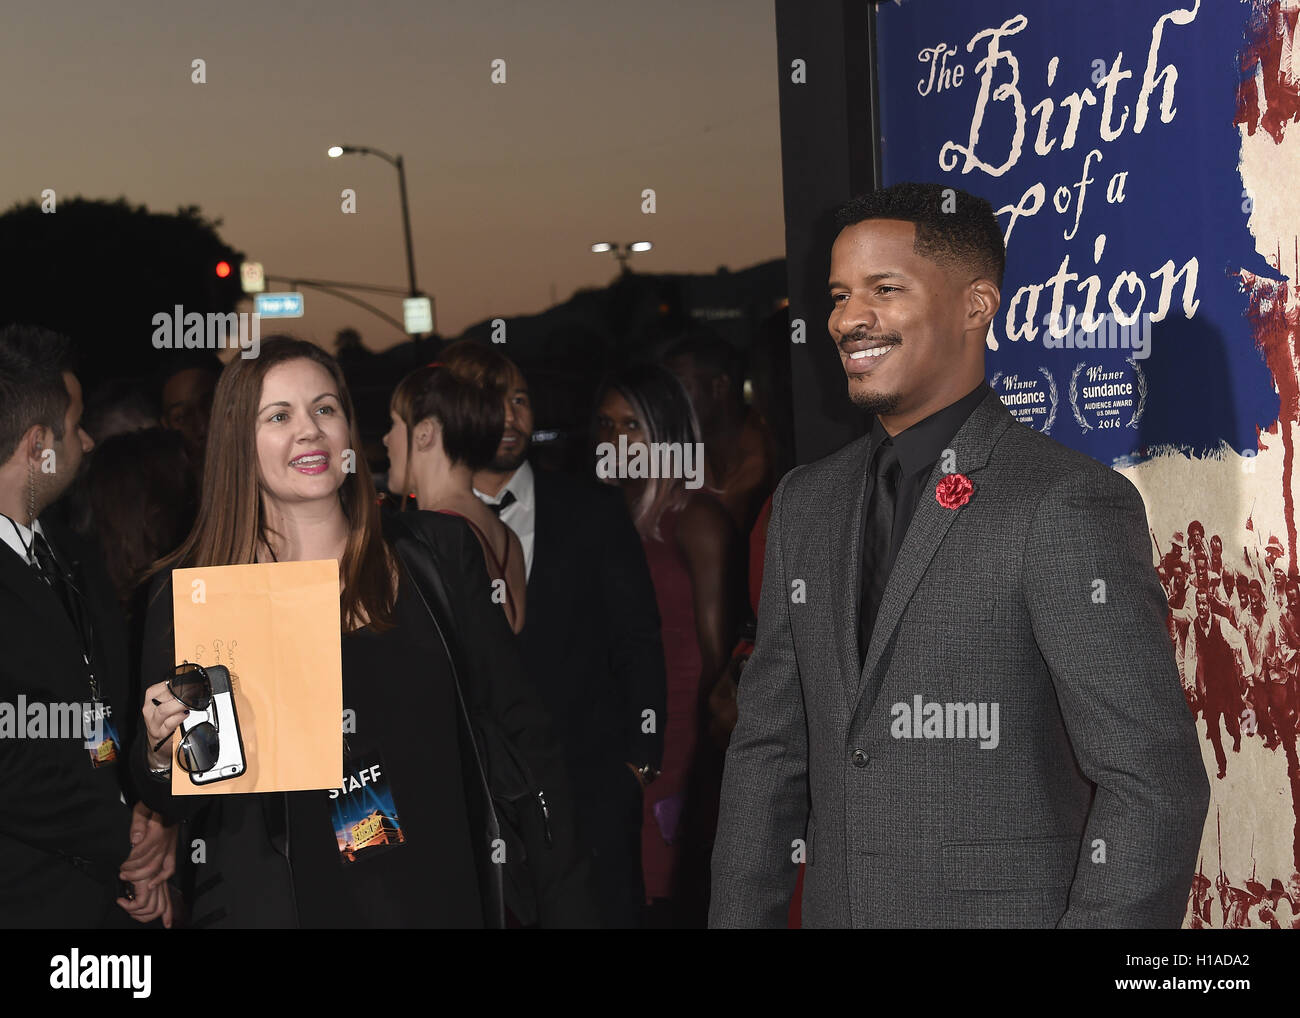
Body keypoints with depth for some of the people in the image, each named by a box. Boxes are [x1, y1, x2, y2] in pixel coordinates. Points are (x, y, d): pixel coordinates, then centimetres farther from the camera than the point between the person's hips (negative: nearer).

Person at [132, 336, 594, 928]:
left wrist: (566, 906, -1)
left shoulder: (438, 553, 1)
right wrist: (163, 755, -19)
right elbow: (174, 808, 4)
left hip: (440, 899, 1)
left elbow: (518, 735, 4)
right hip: (275, 906, -1)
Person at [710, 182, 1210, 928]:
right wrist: (740, 917, 6)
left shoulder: (1068, 504, -14)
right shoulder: (805, 504, 9)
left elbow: (1155, 783, -17)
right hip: (836, 907, 6)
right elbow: (772, 747, 12)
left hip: (1008, 906, -6)